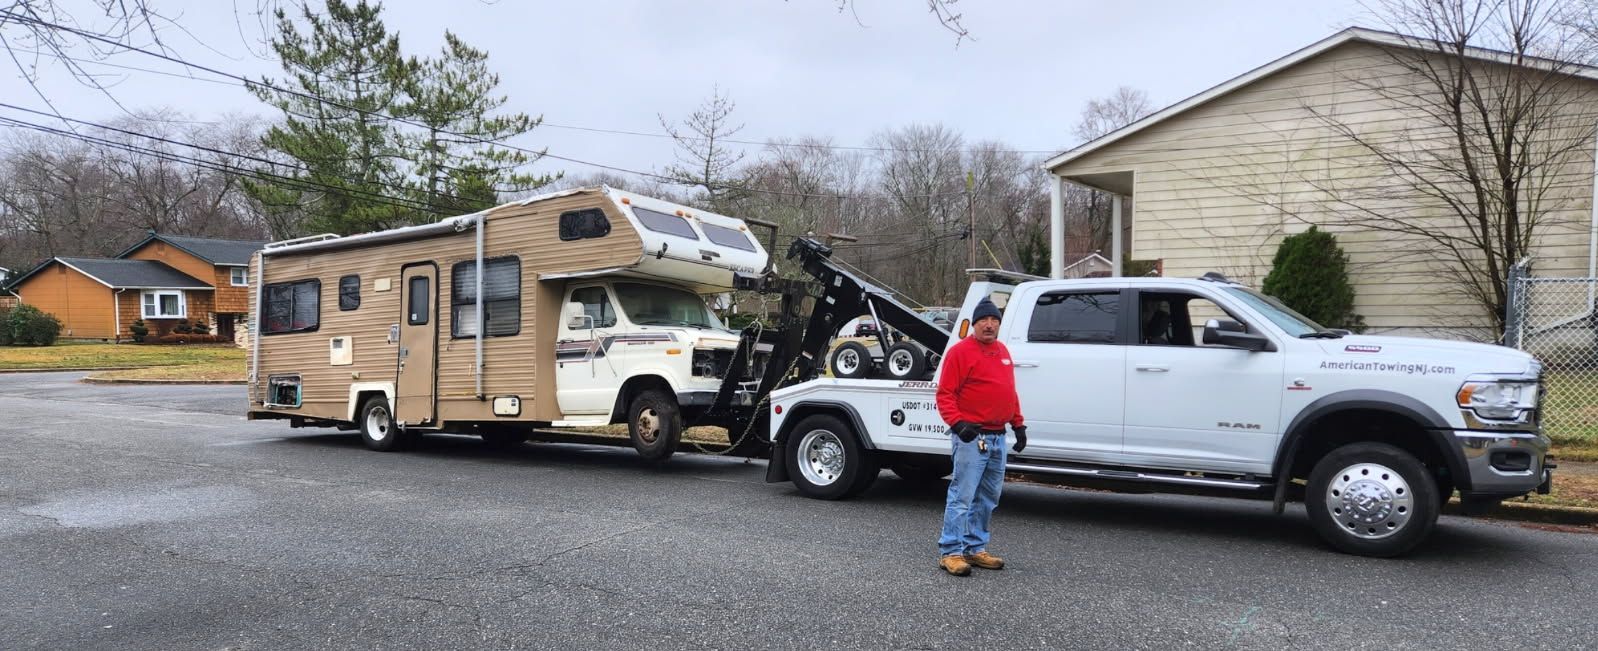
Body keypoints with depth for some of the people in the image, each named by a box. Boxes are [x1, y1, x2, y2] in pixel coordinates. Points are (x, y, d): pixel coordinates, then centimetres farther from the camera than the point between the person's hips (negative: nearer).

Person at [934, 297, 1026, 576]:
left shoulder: (1002, 352, 16)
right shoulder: (960, 352, -8)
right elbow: (945, 395, -12)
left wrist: (1018, 424, 18)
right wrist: (958, 422, -24)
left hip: (998, 437, 8)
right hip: (971, 436, -8)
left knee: (988, 498, 13)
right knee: (963, 495, -9)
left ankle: (975, 548, 23)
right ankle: (950, 552, -3)